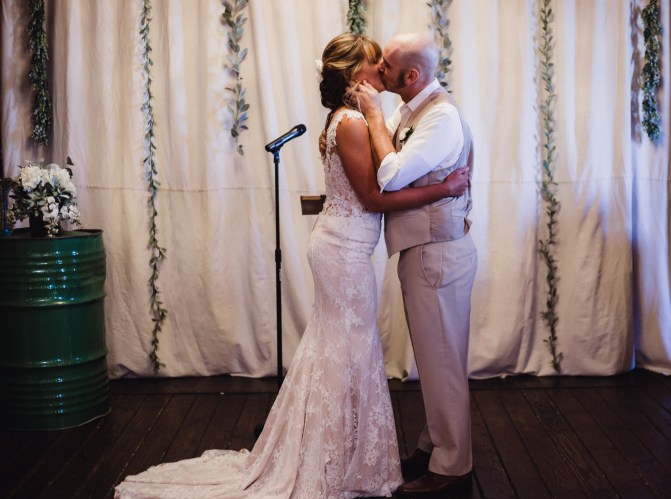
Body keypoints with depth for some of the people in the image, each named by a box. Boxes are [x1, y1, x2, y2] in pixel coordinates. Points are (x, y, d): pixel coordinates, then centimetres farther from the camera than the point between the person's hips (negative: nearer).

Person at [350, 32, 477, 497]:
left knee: (442, 362, 1)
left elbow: (391, 175, -29)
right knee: (433, 357, 19)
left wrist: (375, 113, -18)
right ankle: (434, 445, 34)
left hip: (438, 254, -10)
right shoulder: (411, 110, 7)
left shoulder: (442, 117, -22)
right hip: (423, 251, 10)